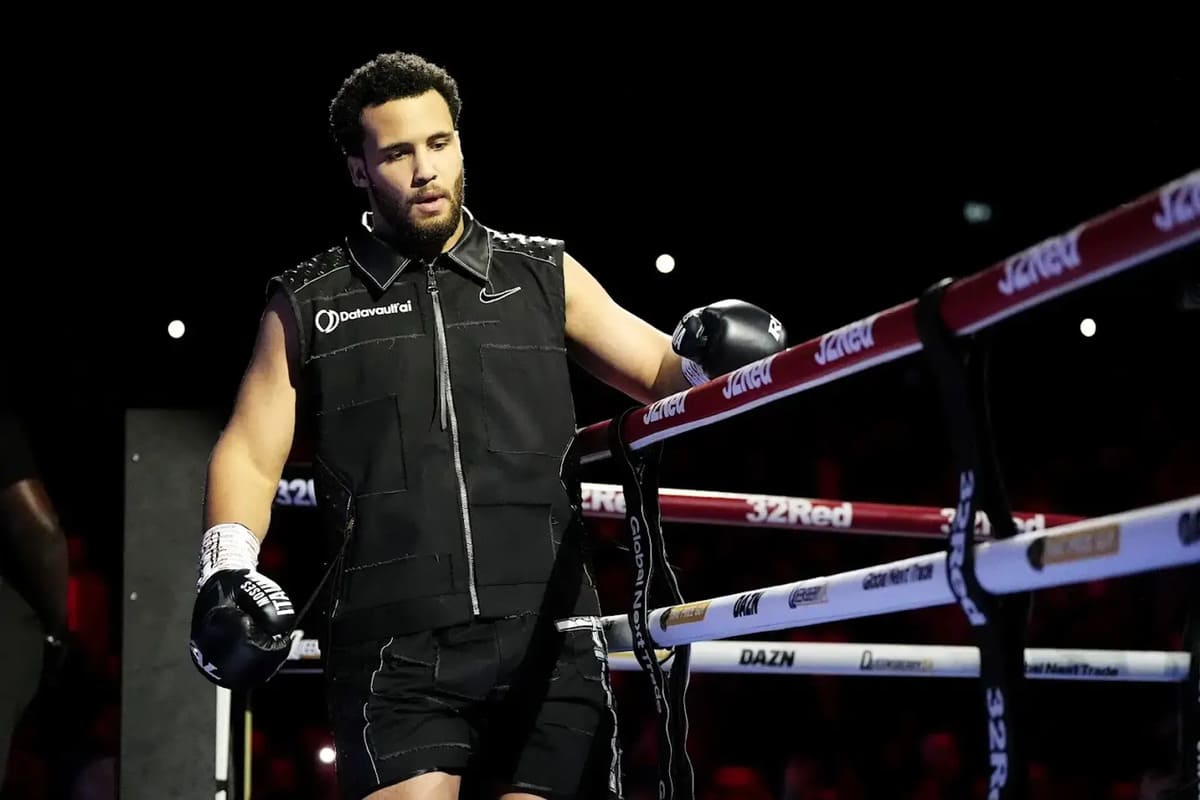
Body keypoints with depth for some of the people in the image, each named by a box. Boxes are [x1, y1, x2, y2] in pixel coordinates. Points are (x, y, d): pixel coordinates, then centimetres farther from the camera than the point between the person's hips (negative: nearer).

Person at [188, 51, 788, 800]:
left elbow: (663, 375, 14)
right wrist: (227, 570, -5)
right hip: (397, 649, -1)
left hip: (549, 640, 2)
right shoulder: (309, 305, 11)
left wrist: (710, 353, -9)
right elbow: (250, 452, 12)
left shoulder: (544, 277, 14)